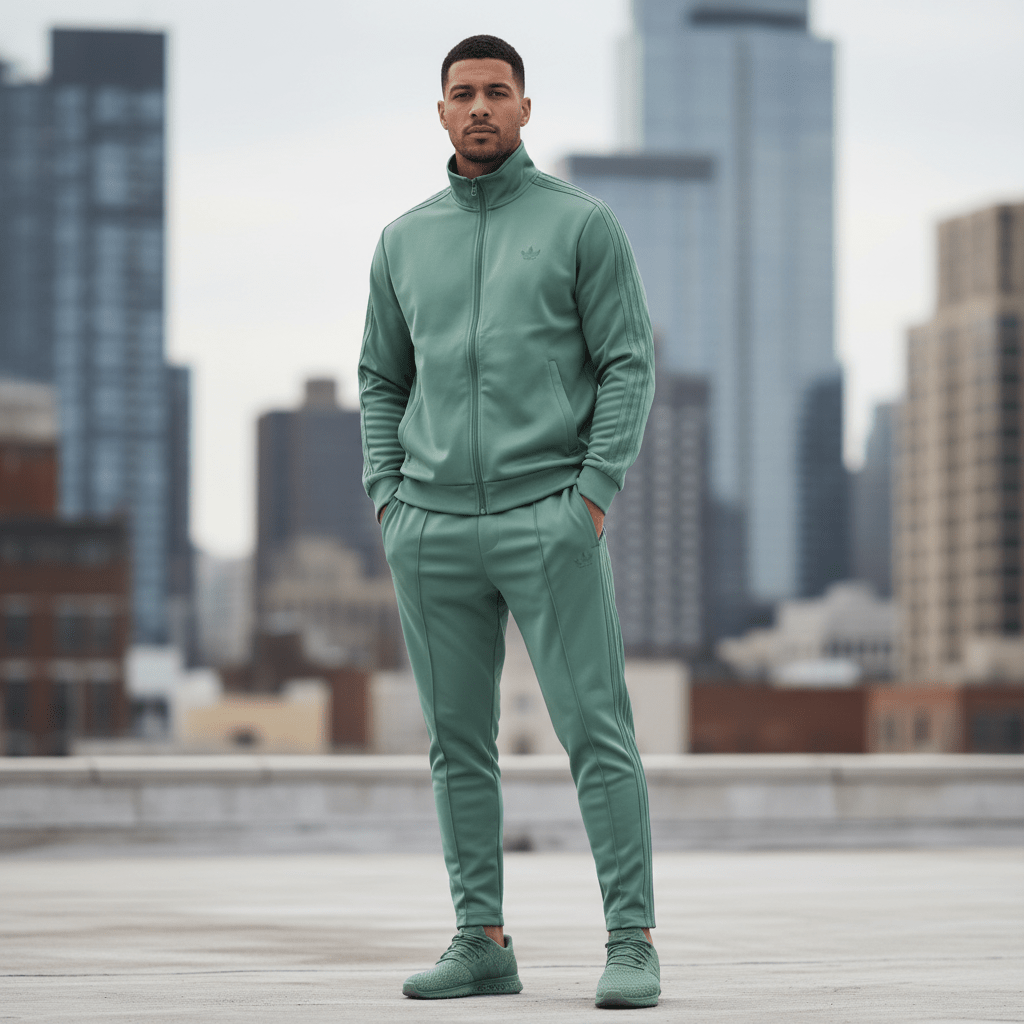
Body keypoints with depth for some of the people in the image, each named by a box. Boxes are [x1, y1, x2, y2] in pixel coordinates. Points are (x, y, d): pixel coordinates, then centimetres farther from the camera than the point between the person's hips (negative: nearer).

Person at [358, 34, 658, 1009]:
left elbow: (629, 365, -1)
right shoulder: (404, 240, 14)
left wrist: (594, 495, -10)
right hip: (432, 527, 4)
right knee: (458, 743, 6)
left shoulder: (583, 224, 2)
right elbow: (381, 379, 20)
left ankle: (631, 942, -6)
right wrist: (386, 499, 7)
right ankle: (481, 940, 13)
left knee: (597, 734, -8)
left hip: (549, 518, -4)